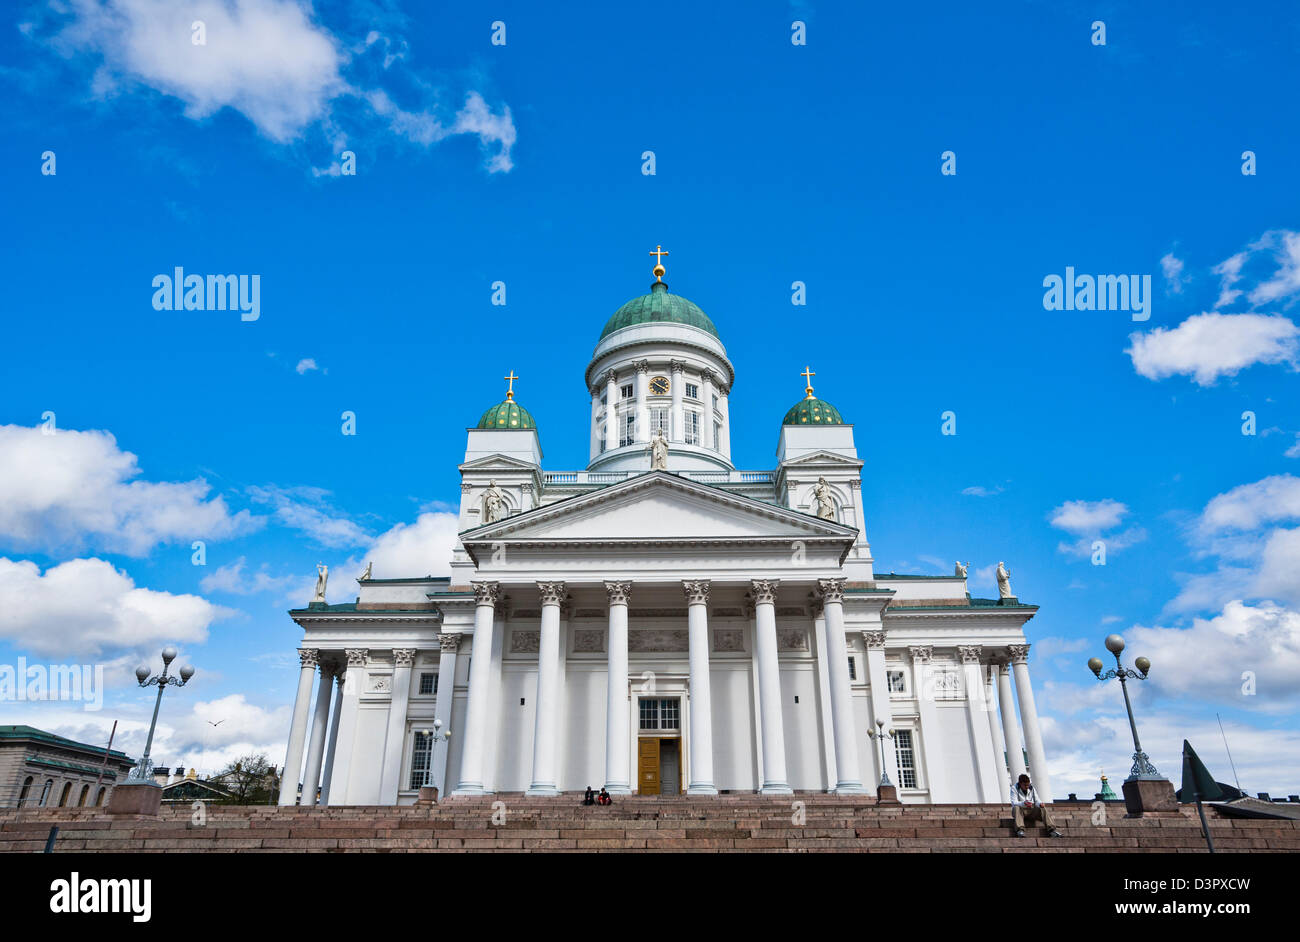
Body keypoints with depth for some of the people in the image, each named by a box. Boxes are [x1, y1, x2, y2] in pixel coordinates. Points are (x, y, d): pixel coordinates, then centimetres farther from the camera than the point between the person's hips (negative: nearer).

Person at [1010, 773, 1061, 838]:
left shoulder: (1032, 788, 8)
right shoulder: (1014, 788, -7)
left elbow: (1037, 800, 2)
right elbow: (1014, 803, -19)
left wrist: (1040, 804, -24)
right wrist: (1023, 803, -40)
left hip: (1031, 811, 4)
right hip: (1020, 811, -4)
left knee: (1043, 809, -22)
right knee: (1016, 807, -37)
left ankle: (1051, 830, -30)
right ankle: (1020, 830, -48)